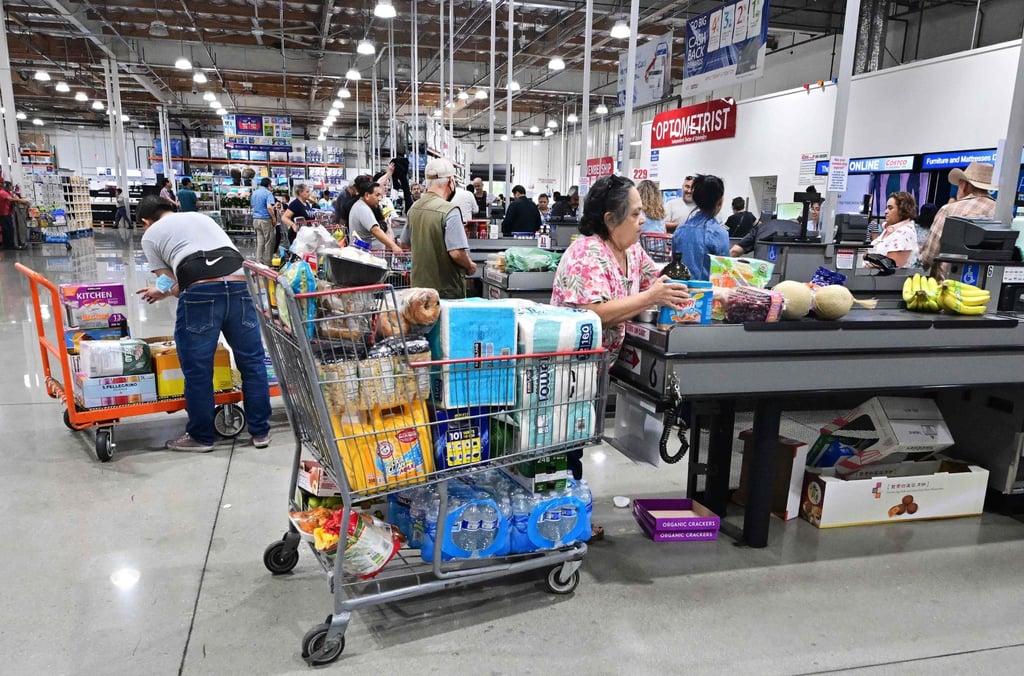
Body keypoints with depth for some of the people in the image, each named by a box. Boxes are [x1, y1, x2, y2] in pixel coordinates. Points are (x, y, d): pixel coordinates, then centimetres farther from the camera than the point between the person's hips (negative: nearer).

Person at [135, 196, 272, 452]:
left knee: (197, 370, 10)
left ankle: (201, 436, 23)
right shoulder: (202, 217, 32)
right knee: (252, 362, 13)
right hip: (239, 286, 4)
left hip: (200, 292, -4)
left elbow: (172, 283, 13)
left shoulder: (150, 235, 19)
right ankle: (260, 431, 22)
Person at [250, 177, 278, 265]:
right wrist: (274, 218, -13)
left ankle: (259, 262, 10)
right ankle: (267, 263, 2)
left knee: (259, 242, 10)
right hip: (266, 219, -7)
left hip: (256, 219, 7)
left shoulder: (254, 193, 14)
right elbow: (269, 207, -23)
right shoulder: (268, 193, -10)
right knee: (269, 242, 1)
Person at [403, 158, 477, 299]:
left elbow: (405, 242, 17)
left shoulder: (414, 207, 5)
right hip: (445, 289, -7)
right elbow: (456, 252, -25)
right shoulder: (449, 210, -19)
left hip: (418, 284, 7)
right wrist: (470, 266, -6)